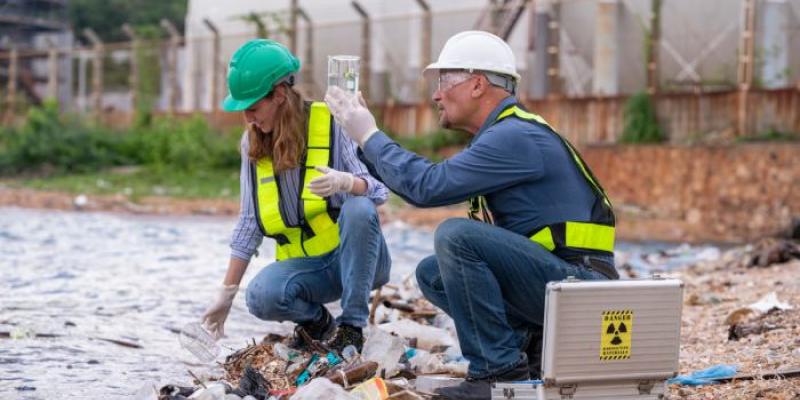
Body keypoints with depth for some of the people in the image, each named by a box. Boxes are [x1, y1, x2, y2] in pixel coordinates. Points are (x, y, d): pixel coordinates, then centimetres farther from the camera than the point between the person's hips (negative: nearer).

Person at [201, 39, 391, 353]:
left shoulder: (330, 124, -9)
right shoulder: (252, 144, 5)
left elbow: (378, 188, -16)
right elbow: (249, 223, 9)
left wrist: (345, 182, -40)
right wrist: (226, 294, 7)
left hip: (352, 256, -2)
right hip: (304, 265, 3)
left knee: (359, 209, -35)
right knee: (261, 297, -30)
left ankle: (352, 325, -22)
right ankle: (316, 320, 4)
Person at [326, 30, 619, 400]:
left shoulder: (516, 137, -16)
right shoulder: (501, 135, 16)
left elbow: (428, 186, -22)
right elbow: (419, 184, 19)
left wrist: (370, 135, -10)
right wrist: (364, 139, 14)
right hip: (546, 281, 10)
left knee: (455, 236, -23)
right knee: (432, 274, 11)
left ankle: (499, 370, -17)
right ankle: (529, 342, 5)